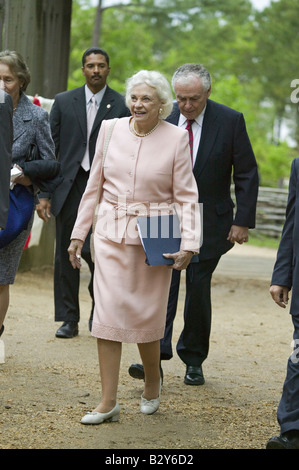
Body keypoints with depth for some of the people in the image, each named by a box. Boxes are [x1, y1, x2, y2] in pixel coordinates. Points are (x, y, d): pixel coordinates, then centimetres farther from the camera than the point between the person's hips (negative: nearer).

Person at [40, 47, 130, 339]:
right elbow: (50, 148, 8)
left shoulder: (123, 106, 2)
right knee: (66, 253, 4)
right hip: (69, 185, 2)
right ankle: (69, 319, 14)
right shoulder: (63, 102, 8)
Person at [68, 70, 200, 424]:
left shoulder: (176, 139, -4)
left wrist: (188, 245, -10)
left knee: (146, 316, 3)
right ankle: (108, 402, 2)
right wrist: (78, 234, 11)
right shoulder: (110, 130, 3)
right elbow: (94, 187, 11)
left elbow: (186, 196, -1)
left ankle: (152, 383, 30)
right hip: (111, 234, 2)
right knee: (108, 313, -4)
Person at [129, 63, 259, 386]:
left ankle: (193, 360, 17)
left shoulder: (231, 121, -7)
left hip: (209, 223, -1)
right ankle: (156, 353, -16)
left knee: (198, 288, 4)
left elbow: (247, 174, -3)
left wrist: (243, 220, -7)